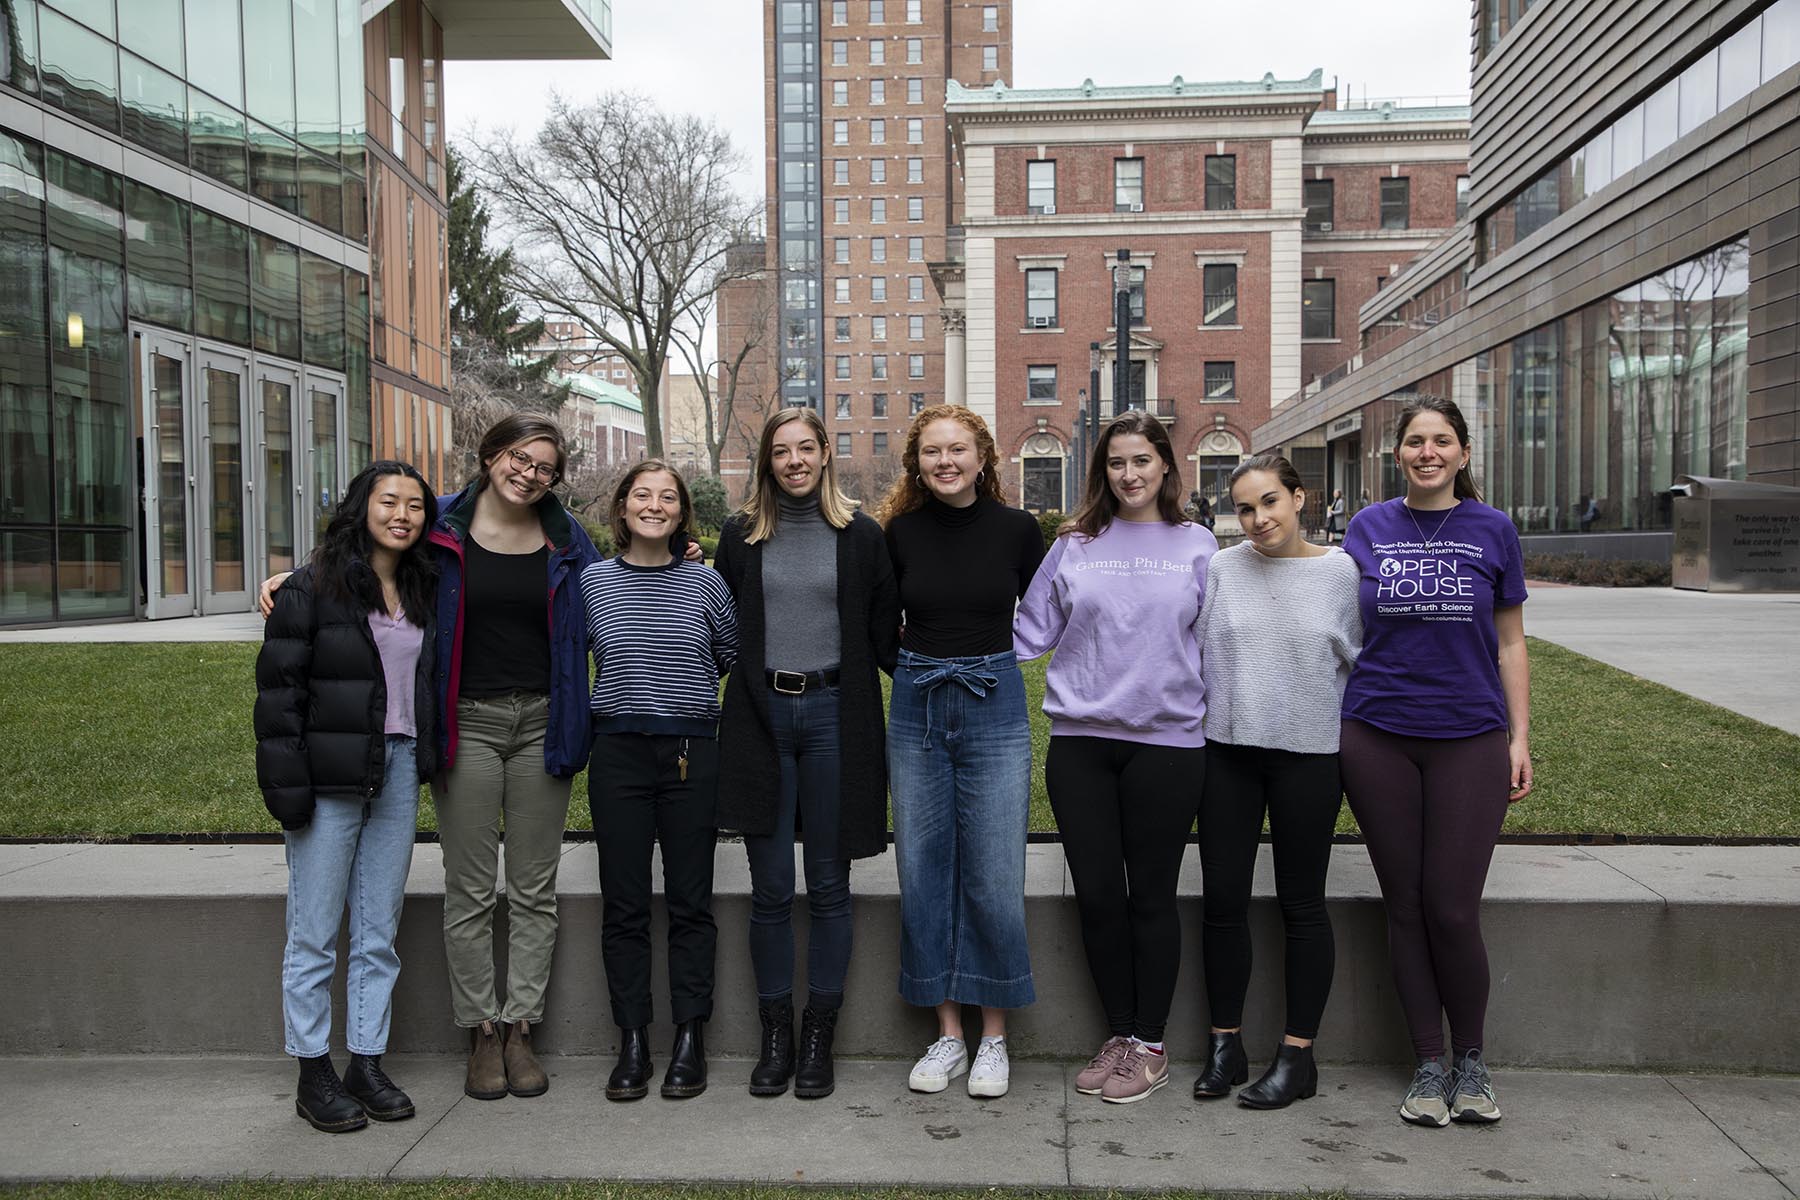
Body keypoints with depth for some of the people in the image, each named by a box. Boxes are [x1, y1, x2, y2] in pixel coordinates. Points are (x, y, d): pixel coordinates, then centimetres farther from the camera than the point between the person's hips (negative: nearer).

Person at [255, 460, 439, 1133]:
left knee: (379, 933, 11)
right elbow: (278, 688, -9)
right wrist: (286, 786, -14)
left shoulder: (425, 591, 10)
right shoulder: (314, 587, -6)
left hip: (398, 773, 5)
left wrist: (423, 760, 7)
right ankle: (313, 1075, 16)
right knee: (314, 935, 4)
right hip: (331, 776, -5)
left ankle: (367, 1062, 22)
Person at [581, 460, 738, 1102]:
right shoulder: (592, 580, 4)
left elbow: (734, 660, 13)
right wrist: (629, 692, 8)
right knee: (623, 904, 5)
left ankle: (690, 1040, 15)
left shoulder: (705, 582, 3)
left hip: (692, 753, 0)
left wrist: (689, 693, 8)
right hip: (618, 753, 0)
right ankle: (632, 1043, 16)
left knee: (691, 903, 5)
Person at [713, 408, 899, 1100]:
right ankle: (776, 1035, 18)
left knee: (828, 889, 5)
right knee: (770, 892, 5)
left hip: (834, 715, -1)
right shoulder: (741, 535, 8)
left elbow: (884, 635, 7)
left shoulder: (861, 536, 4)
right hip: (762, 715, 1)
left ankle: (820, 1038, 16)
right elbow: (721, 631, 14)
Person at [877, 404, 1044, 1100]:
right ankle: (948, 1033, 20)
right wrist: (919, 663, 6)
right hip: (916, 709, 2)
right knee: (923, 873, 6)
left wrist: (985, 661, 5)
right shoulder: (900, 532, 3)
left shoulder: (1017, 529, -1)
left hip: (995, 708, -2)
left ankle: (993, 1037, 16)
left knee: (995, 877, -1)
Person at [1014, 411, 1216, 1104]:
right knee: (1096, 894, 7)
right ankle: (1119, 1034, 24)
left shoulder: (1197, 547, 5)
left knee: (1151, 896, 6)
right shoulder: (1073, 546, 7)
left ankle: (1150, 1045, 21)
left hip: (1167, 739, -2)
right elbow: (1030, 630, 9)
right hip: (1079, 740, 2)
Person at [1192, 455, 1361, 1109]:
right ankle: (1225, 1044, 20)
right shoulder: (1222, 568, 2)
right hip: (1228, 751, 2)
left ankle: (1298, 1054, 18)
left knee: (1302, 904, 7)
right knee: (1223, 900, 5)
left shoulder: (1341, 571, -2)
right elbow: (1195, 654, 8)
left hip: (1309, 755, -2)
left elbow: (1362, 661, 4)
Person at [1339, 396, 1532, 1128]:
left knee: (1453, 911, -3)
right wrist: (1334, 726, 6)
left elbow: (1509, 643, 8)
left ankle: (1471, 1061, 20)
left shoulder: (1491, 530, 4)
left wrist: (1520, 737, 2)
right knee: (1405, 907, 7)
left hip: (1469, 740, -1)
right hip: (1377, 738, 1)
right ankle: (1428, 1066, 21)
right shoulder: (1368, 528, 5)